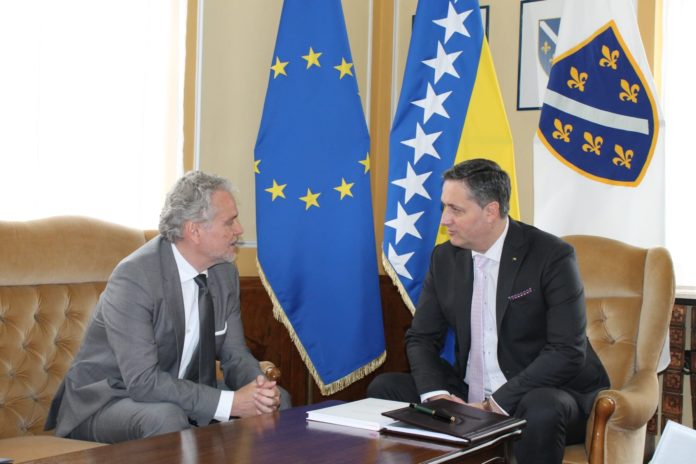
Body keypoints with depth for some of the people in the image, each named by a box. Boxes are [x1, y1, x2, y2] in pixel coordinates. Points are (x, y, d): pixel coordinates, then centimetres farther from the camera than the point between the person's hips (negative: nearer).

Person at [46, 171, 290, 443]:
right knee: (166, 418, -37)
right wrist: (229, 403, -33)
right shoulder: (133, 277, -25)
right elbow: (142, 381, -30)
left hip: (182, 398, 7)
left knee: (277, 401, -6)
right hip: (106, 403, -7)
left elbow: (234, 355, 1)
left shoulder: (225, 272, -2)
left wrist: (260, 388, -22)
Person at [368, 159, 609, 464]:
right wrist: (435, 393, -14)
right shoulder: (444, 258, 4)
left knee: (541, 409, -37)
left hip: (547, 395, -5)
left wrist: (498, 404, -25)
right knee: (384, 388, -10)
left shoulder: (552, 256, -13)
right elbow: (421, 338, 7)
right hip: (467, 398, 5)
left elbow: (567, 352, -19)